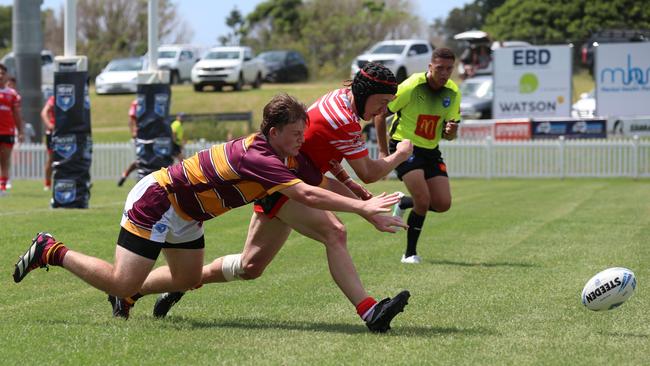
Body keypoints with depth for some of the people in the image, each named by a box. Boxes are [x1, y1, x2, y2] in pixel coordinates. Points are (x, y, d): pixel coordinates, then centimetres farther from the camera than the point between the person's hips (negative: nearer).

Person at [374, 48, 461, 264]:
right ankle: (410, 254, -1)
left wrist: (451, 130, -18)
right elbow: (380, 114, -9)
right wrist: (383, 152, -10)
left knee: (443, 204, -3)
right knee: (423, 200, -19)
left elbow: (449, 134, 7)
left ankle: (404, 204, 28)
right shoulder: (411, 87, -17)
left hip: (431, 150, 6)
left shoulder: (453, 93, -1)